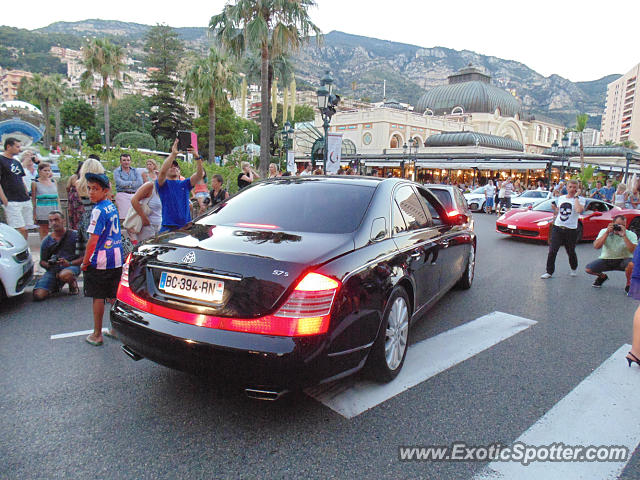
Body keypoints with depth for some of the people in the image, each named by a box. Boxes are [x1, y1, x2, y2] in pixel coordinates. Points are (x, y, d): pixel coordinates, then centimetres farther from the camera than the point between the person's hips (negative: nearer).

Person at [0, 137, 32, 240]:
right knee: (20, 230, -14)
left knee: (26, 231, 6)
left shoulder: (17, 162, 21)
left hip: (25, 201, 7)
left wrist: (28, 196, 16)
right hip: (11, 201, -7)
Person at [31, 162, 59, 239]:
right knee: (43, 233, 2)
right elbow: (33, 200, 3)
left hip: (54, 210, 3)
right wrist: (34, 214, -1)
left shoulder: (53, 181, 11)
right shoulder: (35, 183, 2)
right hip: (42, 211, -3)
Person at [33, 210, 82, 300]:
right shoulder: (46, 241, 12)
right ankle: (56, 287, 19)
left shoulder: (74, 235, 2)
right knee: (38, 295, -16)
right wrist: (48, 264, -8)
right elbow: (42, 261, 16)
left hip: (71, 266, -4)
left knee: (64, 275, -41)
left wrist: (69, 263, -18)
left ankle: (73, 285, -3)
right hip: (53, 270, 4)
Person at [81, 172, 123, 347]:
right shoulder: (112, 207, 9)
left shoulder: (98, 210, -16)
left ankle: (97, 335, 13)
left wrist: (85, 262, -8)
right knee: (113, 296, 14)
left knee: (98, 297, 4)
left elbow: (93, 240, -18)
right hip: (117, 260, 8)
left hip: (100, 262, -7)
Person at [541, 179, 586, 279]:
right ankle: (549, 272, 3)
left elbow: (579, 210, -23)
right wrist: (553, 208, 0)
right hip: (557, 228, 3)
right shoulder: (560, 198, 12)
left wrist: (576, 197, -13)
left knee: (571, 252, 11)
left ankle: (574, 268, 37)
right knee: (552, 251, -5)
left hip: (571, 230, -3)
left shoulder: (580, 199, -1)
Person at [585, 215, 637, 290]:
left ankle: (629, 283, -5)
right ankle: (602, 276, 20)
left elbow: (634, 251, -25)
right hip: (606, 259, 2)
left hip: (623, 260, -2)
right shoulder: (604, 231, -4)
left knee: (631, 264, -37)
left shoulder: (631, 235, -8)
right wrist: (607, 233, -24)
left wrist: (624, 236, -29)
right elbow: (596, 247, -19)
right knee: (588, 269, -18)